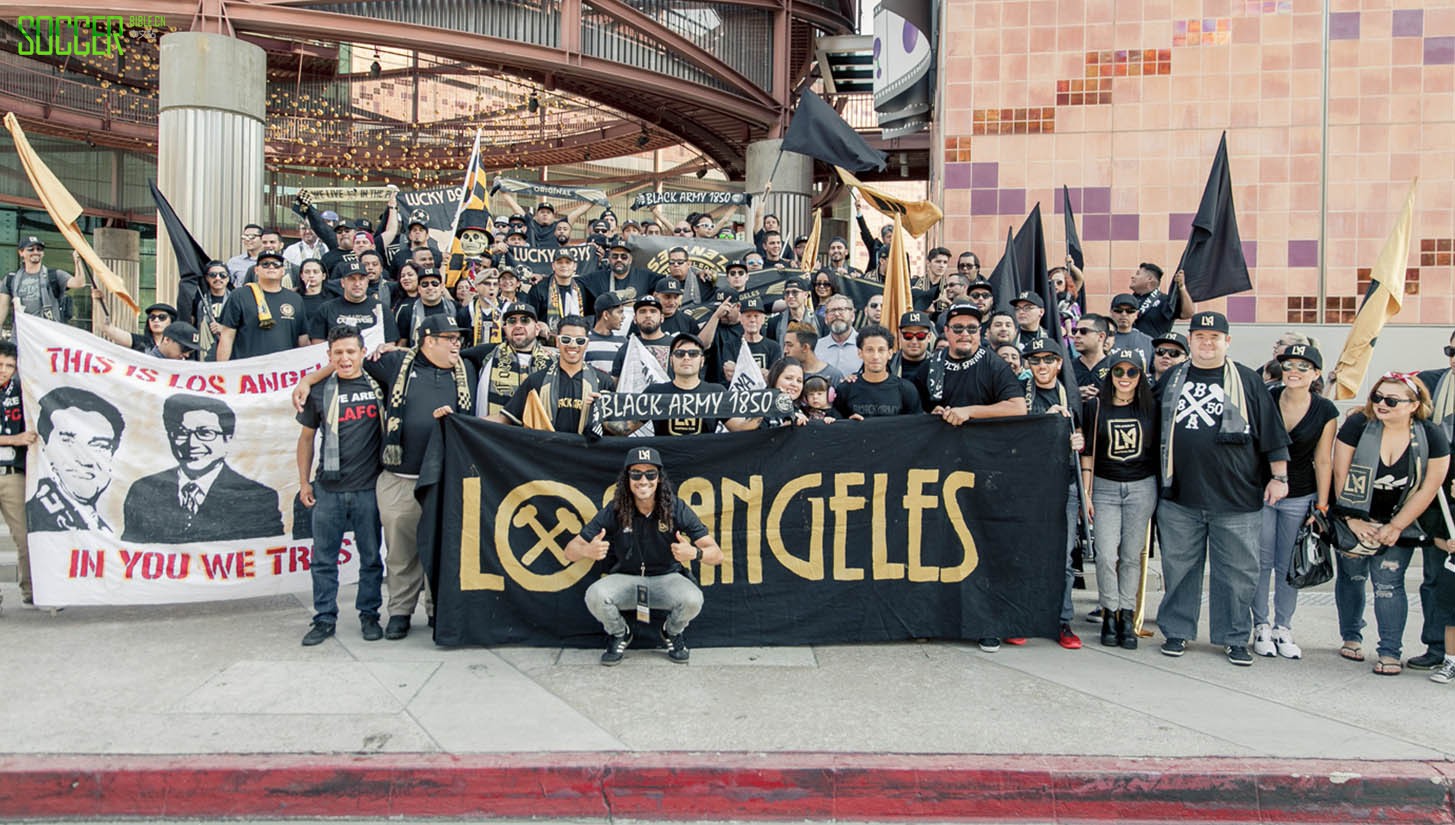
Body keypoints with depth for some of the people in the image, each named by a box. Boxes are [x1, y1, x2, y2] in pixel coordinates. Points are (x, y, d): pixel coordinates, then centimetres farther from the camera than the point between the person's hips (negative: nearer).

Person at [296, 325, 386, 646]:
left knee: (371, 557, 7)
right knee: (323, 559, 7)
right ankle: (325, 618, 18)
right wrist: (304, 481, 10)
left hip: (369, 487, -1)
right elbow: (307, 437, 12)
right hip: (328, 488, 1)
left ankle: (369, 614, 21)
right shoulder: (320, 391, 4)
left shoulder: (378, 383, 0)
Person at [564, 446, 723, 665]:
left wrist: (694, 553, -41)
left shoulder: (677, 508, -14)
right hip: (625, 579, 0)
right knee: (594, 596, -30)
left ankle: (672, 633, 6)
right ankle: (619, 634, 5)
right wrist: (587, 551, -37)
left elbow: (717, 554, -17)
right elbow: (570, 551, -12)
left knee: (693, 599, -31)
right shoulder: (614, 511, -13)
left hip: (666, 578, 0)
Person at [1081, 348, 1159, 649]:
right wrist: (1086, 493, 0)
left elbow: (1160, 447, 9)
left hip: (1142, 486, 1)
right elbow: (1088, 452, 3)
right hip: (1105, 486, -1)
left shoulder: (1151, 407, 4)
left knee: (1132, 555, 4)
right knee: (1106, 555, -8)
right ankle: (1109, 614, 7)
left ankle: (1127, 616, 12)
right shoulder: (1095, 406, 1)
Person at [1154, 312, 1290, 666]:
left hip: (1235, 500, -2)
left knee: (1236, 570, 5)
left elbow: (1272, 433, 4)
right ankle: (1176, 631, 20)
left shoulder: (1247, 381, 4)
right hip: (1180, 497, 2)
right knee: (1178, 567, 8)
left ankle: (1234, 638, 17)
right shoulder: (1172, 379, 10)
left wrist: (1278, 476, 0)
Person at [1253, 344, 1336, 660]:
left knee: (1289, 566, 6)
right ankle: (1261, 627, 13)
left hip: (1300, 497, 1)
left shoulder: (1325, 411, -3)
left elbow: (1323, 461, 1)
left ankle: (1283, 628, 17)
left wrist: (1321, 507, 0)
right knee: (1261, 562, 3)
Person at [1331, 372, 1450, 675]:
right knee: (1351, 576, 8)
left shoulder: (1432, 437, -11)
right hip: (1354, 520, 0)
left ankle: (1390, 652, 3)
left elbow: (1428, 489, -8)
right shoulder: (1357, 425, -14)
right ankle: (1351, 637, 25)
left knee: (1388, 583, -5)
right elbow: (1341, 475, -11)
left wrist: (1395, 527, -8)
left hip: (1398, 524, 0)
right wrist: (1352, 520, -12)